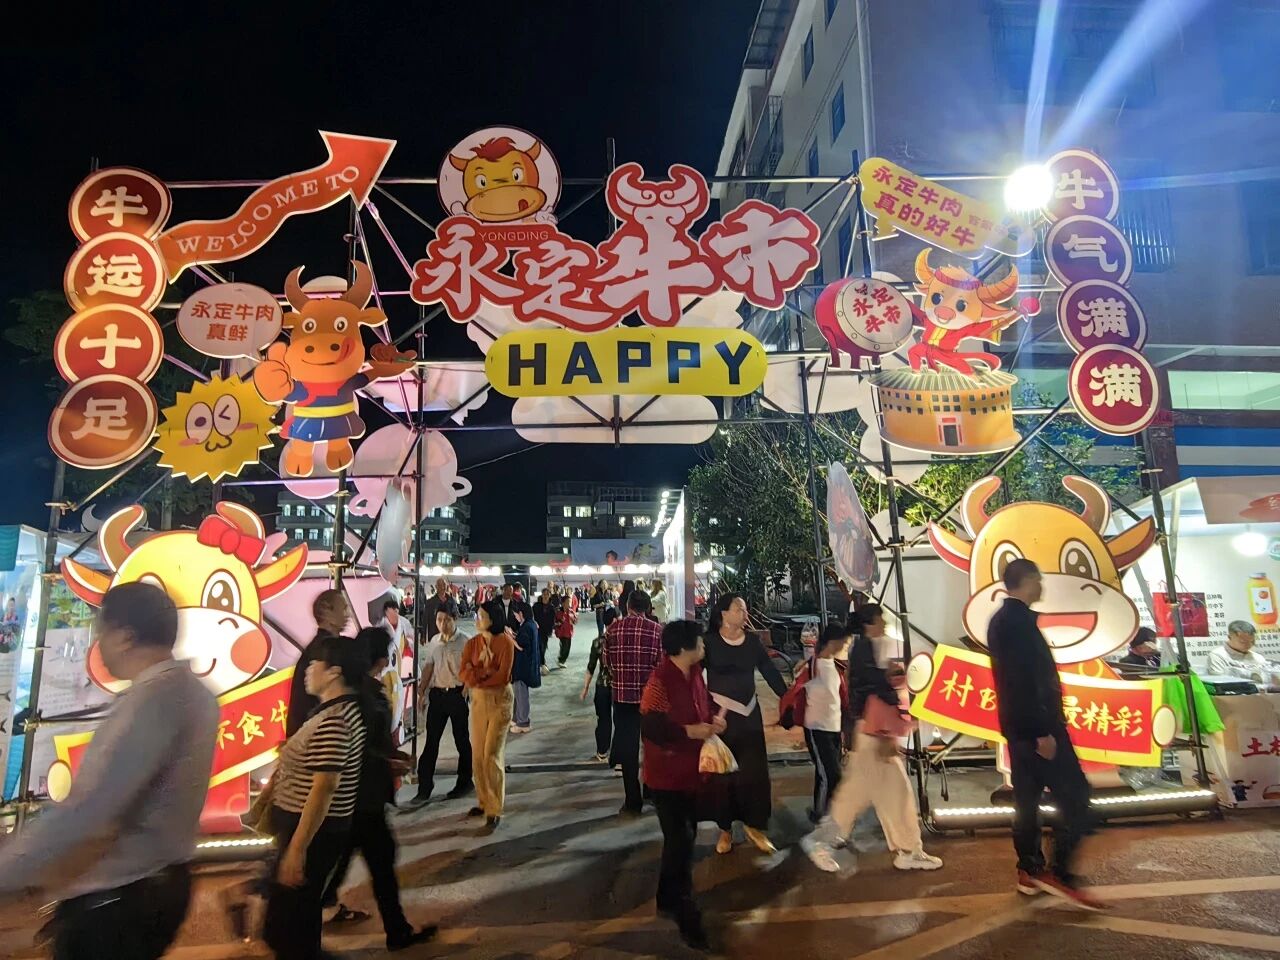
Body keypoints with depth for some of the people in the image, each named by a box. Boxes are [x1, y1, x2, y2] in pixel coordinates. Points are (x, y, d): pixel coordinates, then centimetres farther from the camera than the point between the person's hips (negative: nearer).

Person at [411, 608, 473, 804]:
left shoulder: (463, 642, -10)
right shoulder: (434, 641, 7)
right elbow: (428, 666, 14)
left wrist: (465, 692, -18)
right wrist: (421, 691, 9)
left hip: (457, 694, -5)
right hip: (437, 694, 5)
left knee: (461, 739, 9)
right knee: (431, 740, 5)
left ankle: (465, 782, 24)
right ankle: (424, 787, 11)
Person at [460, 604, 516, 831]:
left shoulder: (505, 643, -13)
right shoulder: (472, 643, 4)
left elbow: (503, 676, -17)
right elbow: (464, 673, -5)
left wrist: (477, 677, -8)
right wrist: (485, 671, -20)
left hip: (500, 700, -5)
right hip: (478, 700, 5)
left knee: (492, 754, -6)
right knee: (477, 754, 9)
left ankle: (495, 810, 2)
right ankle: (483, 801, 25)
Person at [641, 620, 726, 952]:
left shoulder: (694, 673, 2)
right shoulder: (660, 681, -25)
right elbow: (650, 728, -28)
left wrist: (714, 719, -3)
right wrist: (690, 731, -25)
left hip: (689, 770, 9)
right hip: (667, 774, -9)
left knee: (684, 837, 19)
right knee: (681, 841, -3)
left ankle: (668, 900, 38)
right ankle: (686, 916, 13)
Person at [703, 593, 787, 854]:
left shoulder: (753, 640, 2)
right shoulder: (710, 641, -9)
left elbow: (770, 671, 4)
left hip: (749, 712, 3)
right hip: (720, 713, -3)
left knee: (755, 769, 4)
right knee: (722, 771, 6)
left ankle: (754, 825, 18)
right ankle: (725, 829, 18)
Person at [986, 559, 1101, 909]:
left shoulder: (1000, 619, 12)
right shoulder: (1020, 619, -19)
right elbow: (1027, 680, -23)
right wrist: (1043, 731, -21)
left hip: (1017, 725, 10)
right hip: (1035, 725, -10)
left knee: (1027, 797, 13)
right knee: (1074, 797, -3)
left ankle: (1030, 871, 21)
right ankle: (1061, 874, -1)